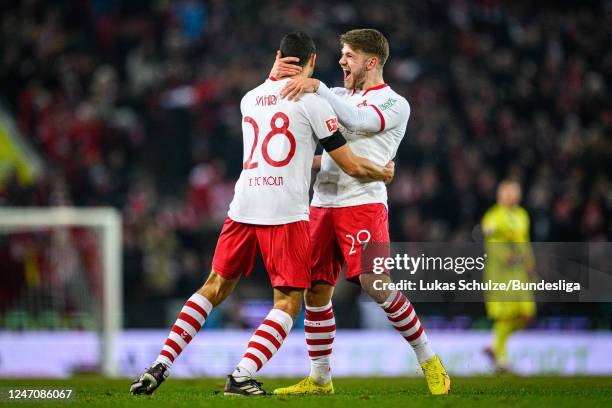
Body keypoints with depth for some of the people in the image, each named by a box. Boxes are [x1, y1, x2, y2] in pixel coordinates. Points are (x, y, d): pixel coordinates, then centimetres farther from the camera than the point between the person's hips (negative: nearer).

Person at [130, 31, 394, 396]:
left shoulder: (249, 99, 16)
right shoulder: (311, 101, -2)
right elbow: (352, 167, 1)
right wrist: (383, 173, 20)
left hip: (244, 207, 5)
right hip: (286, 212, -5)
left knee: (216, 287, 18)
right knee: (289, 300, 3)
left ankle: (161, 366, 10)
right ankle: (242, 376, -13)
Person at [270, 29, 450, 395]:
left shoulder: (395, 104, -1)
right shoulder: (339, 96, 19)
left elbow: (357, 121, -20)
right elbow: (287, 98, 18)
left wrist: (317, 87, -26)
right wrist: (278, 75, -4)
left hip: (363, 204, -6)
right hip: (323, 204, 6)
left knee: (377, 285, -16)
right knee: (315, 291, 3)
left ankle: (429, 361, 0)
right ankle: (320, 379, 11)